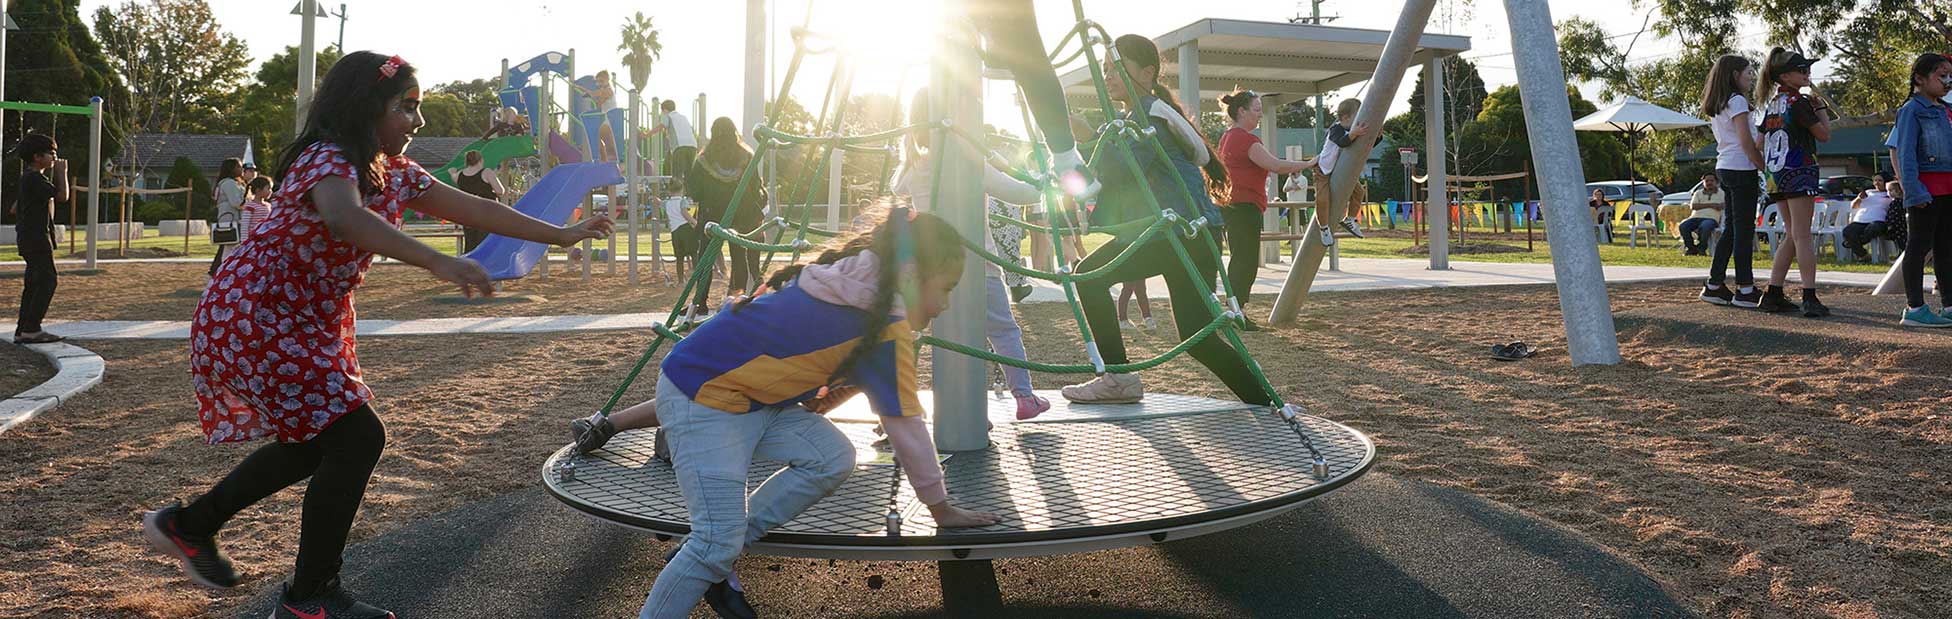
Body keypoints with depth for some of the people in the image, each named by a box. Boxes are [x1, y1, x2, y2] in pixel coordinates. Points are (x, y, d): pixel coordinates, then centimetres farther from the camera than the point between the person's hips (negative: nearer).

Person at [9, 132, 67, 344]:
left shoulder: (26, 178, 18)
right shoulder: (35, 179, -14)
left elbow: (15, 209, 25)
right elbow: (62, 196, -22)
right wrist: (62, 172, -9)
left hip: (28, 237, 11)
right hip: (37, 238, -11)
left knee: (33, 283, 11)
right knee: (47, 281, -11)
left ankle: (22, 330, 13)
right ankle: (31, 329, -12)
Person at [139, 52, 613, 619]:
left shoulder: (394, 173, 5)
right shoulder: (326, 161, -22)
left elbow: (473, 208, 8)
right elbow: (344, 218, -45)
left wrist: (561, 234, 6)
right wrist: (436, 262, -57)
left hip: (308, 322, 10)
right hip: (251, 318, -10)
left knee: (318, 440, 19)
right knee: (356, 436, -14)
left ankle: (189, 525, 37)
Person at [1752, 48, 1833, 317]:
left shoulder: (1772, 103, 14)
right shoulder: (1798, 101, -10)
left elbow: (1761, 145, 17)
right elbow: (1824, 135, -6)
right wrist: (1819, 108, 6)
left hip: (1775, 174, 8)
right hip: (1799, 172, -8)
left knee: (1792, 236, 13)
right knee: (1802, 236, -9)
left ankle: (1773, 294, 9)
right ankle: (1810, 298, -11)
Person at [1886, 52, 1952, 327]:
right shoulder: (1912, 110, -7)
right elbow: (1905, 154, -12)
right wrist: (1914, 191, -19)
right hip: (1926, 187, -8)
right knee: (1919, 245, -4)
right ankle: (1915, 308, 0)